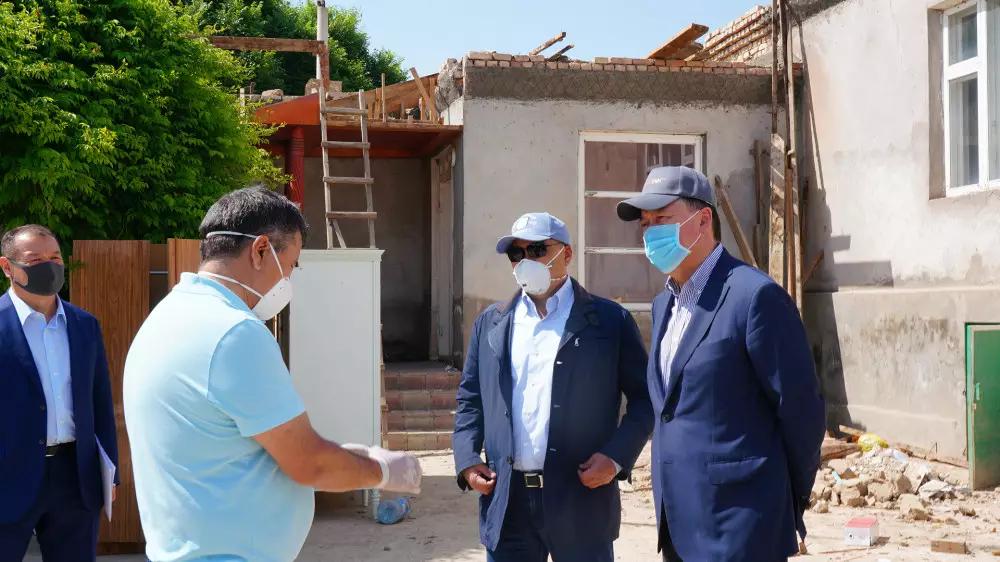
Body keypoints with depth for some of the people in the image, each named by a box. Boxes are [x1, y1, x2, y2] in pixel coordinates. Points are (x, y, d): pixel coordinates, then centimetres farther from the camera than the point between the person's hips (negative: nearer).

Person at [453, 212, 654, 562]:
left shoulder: (610, 320, 1)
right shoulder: (490, 323, 12)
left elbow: (645, 397, 2)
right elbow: (470, 399, 16)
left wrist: (617, 456, -11)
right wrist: (467, 458, 2)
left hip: (581, 500, -3)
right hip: (506, 502, 3)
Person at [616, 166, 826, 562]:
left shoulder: (756, 295, -14)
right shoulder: (664, 305, 12)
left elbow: (801, 408, -11)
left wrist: (792, 500, 0)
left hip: (738, 529, -8)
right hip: (679, 527, 8)